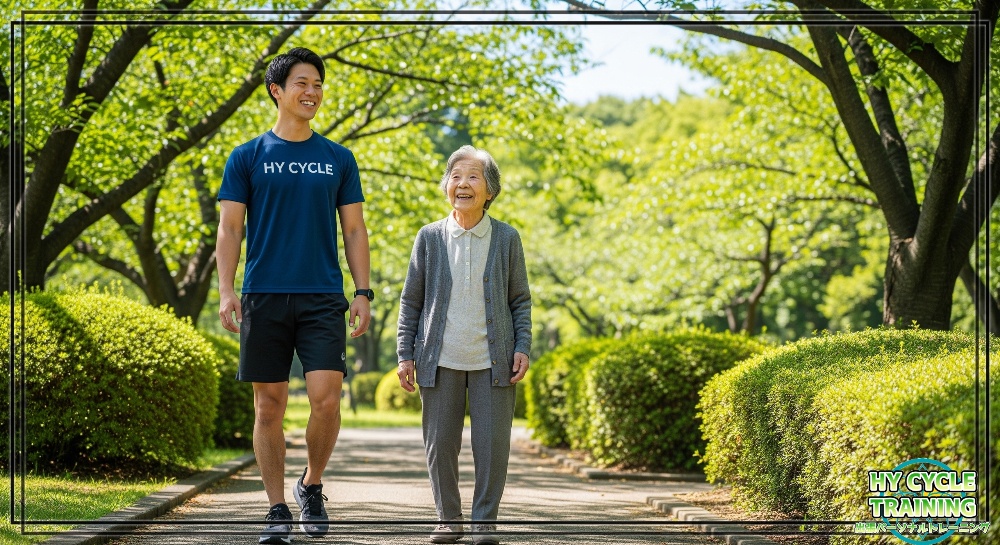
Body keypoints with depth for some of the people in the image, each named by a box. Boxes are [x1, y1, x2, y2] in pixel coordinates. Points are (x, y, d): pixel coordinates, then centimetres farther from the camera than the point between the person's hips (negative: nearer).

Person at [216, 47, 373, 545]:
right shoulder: (247, 158, 6)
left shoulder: (339, 159, 11)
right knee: (269, 406, 2)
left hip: (323, 298, 1)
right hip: (264, 297, 0)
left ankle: (312, 486, 13)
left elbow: (354, 230, 12)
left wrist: (363, 292, 2)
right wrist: (226, 291, -9)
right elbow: (230, 228, 3)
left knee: (325, 398, -12)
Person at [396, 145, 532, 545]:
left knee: (492, 444, -1)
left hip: (492, 361, -1)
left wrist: (522, 348, -2)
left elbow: (520, 300, 8)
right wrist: (405, 354, 3)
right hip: (440, 361, 1)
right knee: (440, 444, 4)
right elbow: (411, 300, 8)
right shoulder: (430, 237, 4)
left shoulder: (506, 238, 3)